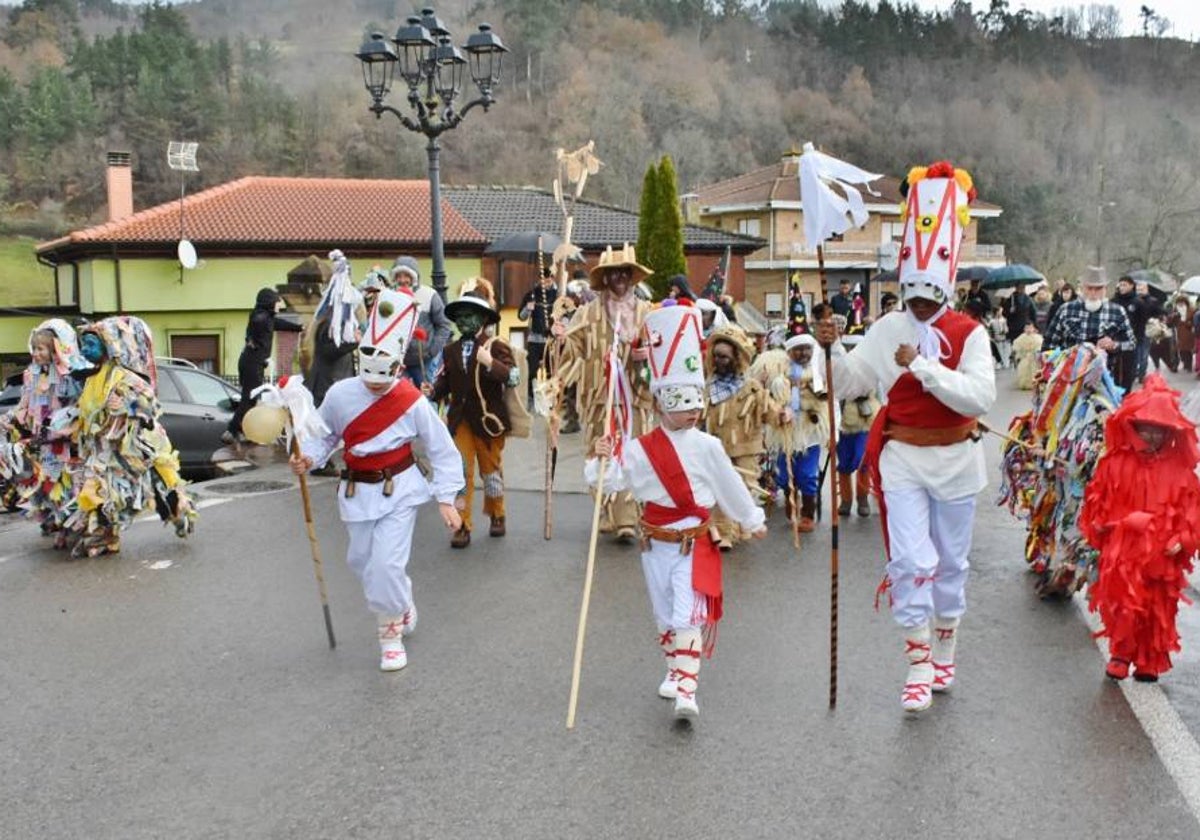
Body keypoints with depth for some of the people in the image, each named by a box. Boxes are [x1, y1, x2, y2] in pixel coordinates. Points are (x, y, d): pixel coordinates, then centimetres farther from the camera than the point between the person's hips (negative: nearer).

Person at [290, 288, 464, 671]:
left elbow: (443, 452, -8)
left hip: (399, 490, -4)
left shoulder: (413, 403, -17)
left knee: (387, 562, -13)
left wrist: (446, 499, -12)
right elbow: (324, 435, 6)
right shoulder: (340, 394, -11)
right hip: (357, 491, 4)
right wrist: (308, 458, -14)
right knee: (361, 560, 15)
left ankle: (392, 632, 10)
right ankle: (402, 605, 44)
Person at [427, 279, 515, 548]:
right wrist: (433, 392, -18)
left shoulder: (496, 347, -9)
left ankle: (496, 515, 37)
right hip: (460, 419, 2)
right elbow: (444, 381, 3)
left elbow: (513, 378, -22)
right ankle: (462, 526, 5)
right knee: (461, 472, -2)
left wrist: (490, 363, -36)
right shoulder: (450, 350, 4)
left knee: (491, 469, 15)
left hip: (489, 419, -2)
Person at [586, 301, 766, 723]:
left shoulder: (707, 447, -4)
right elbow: (612, 479, -7)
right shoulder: (640, 449, -3)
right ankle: (675, 671, 36)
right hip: (655, 543, 3)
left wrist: (752, 520, 12)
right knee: (664, 614, 17)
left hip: (694, 544, -3)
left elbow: (729, 485, 4)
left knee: (689, 616, -12)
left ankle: (685, 689, -15)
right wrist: (600, 458, -26)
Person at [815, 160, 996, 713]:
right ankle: (918, 666, 2)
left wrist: (923, 366, -25)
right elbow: (850, 384, 1)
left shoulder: (969, 334, -6)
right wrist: (833, 349, -18)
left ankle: (944, 653, 35)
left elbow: (980, 397, -20)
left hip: (955, 459, 0)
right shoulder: (889, 329, 0)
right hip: (902, 459, 0)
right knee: (910, 559, -9)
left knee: (951, 561, 15)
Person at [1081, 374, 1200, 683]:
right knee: (1121, 604, 0)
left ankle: (1150, 662, 26)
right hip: (1121, 551, -1)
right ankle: (1121, 653, 19)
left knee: (1158, 610, 11)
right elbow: (1098, 499, 3)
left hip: (1161, 554, 1)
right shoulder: (1115, 462, -1)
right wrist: (1099, 525, -6)